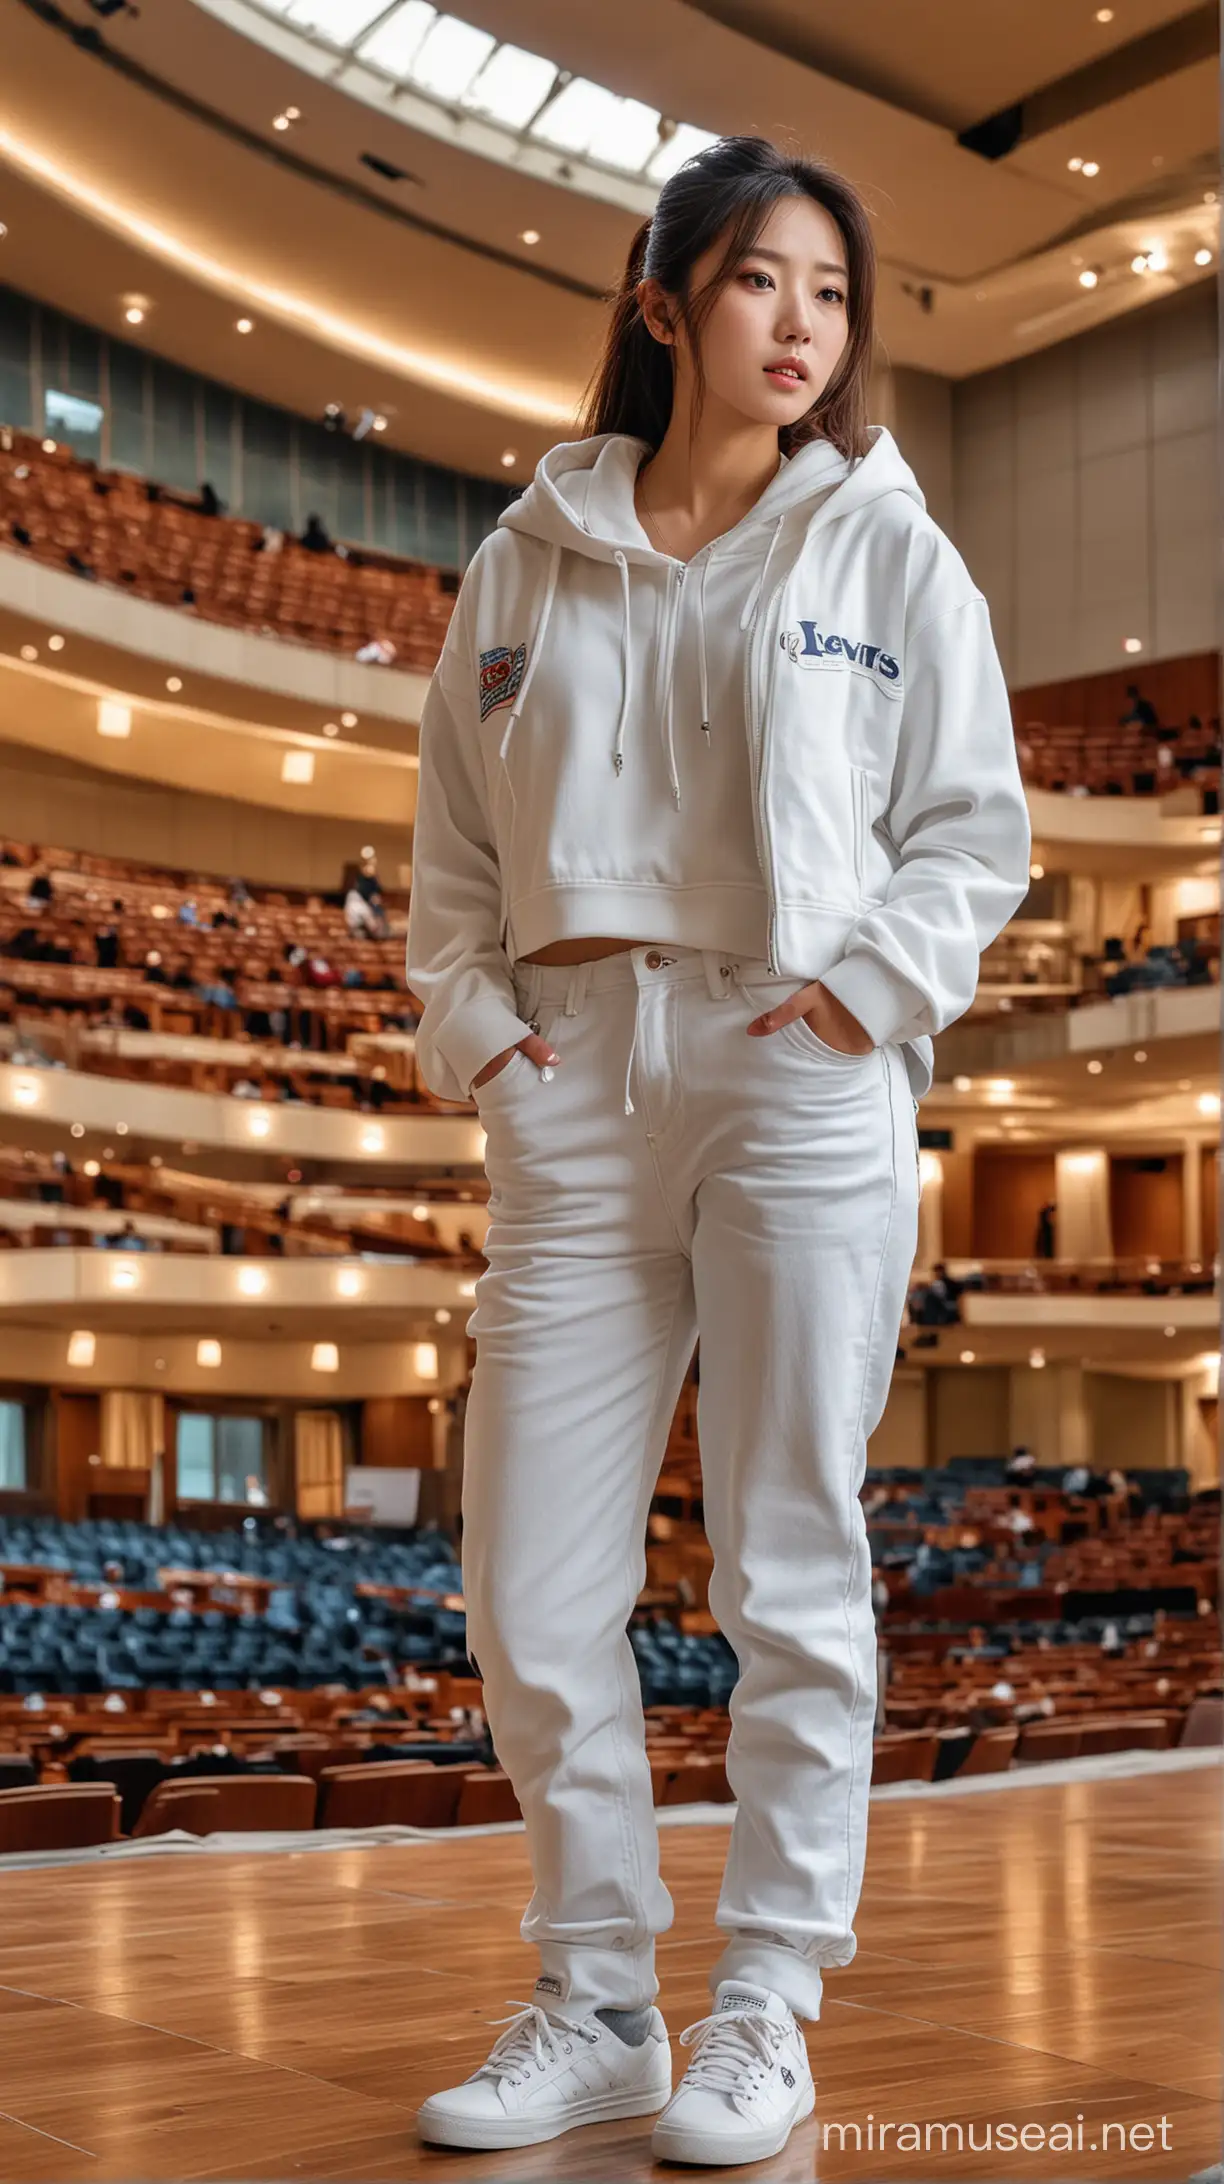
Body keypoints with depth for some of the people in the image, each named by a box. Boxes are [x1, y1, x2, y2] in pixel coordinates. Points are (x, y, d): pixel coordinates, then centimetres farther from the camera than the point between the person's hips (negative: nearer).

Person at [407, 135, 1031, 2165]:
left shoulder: (887, 552, 8)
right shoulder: (527, 555, 13)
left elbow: (974, 832, 6)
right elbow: (457, 836, 16)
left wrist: (870, 989, -8)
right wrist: (466, 1011, 2)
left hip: (802, 1083, -2)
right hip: (572, 1087, 3)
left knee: (791, 1569, 1)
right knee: (532, 1586, 3)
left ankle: (766, 2007, 14)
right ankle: (598, 1997, 18)